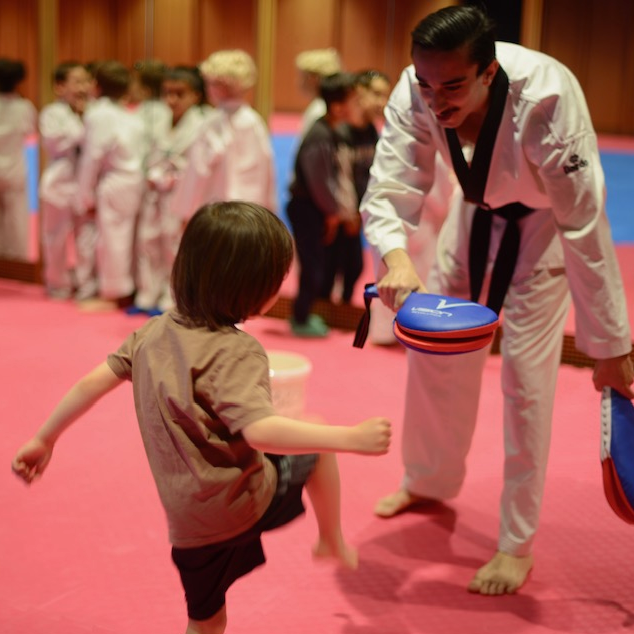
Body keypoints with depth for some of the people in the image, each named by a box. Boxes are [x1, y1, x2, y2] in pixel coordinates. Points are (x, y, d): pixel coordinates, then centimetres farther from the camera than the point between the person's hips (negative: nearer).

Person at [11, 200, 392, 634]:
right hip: (242, 504, -6)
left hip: (187, 522, 6)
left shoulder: (157, 331, 1)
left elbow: (93, 383, 4)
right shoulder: (237, 352, -20)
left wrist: (45, 440, 15)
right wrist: (350, 438, -32)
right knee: (317, 442, 19)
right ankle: (333, 541, 31)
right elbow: (258, 431, -33)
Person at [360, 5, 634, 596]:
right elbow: (390, 188, -24)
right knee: (433, 348, 10)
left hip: (540, 225, -5)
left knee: (526, 376, -8)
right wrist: (396, 258, -48)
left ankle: (517, 545, 8)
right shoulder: (416, 96, -26)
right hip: (477, 212, 5)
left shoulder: (547, 99, -38)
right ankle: (429, 481, 36)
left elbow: (584, 226, -33)